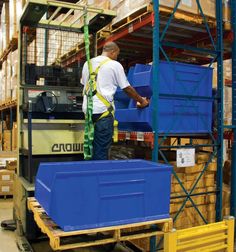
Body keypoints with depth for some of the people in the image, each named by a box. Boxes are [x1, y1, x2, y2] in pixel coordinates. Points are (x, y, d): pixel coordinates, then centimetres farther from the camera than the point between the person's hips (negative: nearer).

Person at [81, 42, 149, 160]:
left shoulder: (88, 63, 15)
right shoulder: (115, 65, -1)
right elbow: (127, 89, 3)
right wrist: (141, 101, 17)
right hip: (103, 110, -6)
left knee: (92, 145, 14)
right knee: (102, 148, -2)